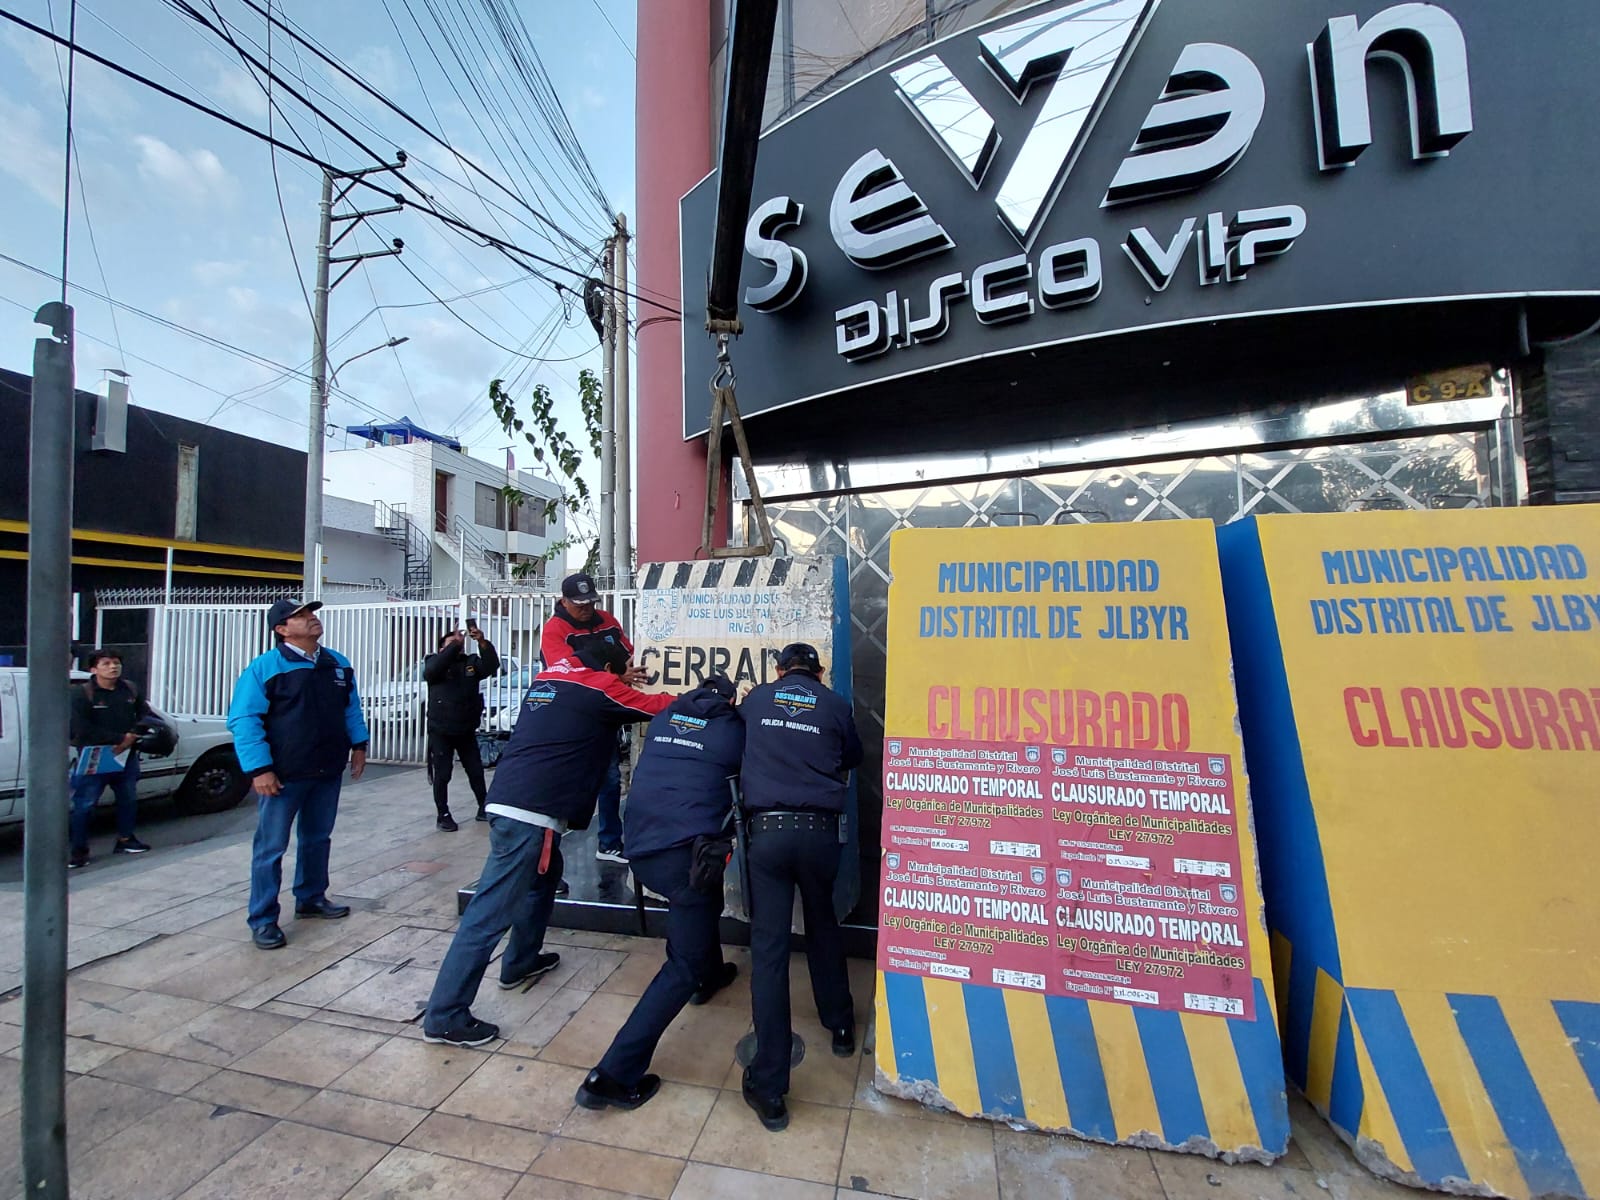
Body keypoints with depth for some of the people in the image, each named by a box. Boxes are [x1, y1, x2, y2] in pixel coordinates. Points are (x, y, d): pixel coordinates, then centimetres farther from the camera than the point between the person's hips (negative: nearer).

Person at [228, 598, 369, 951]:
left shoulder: (338, 664, 7)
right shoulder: (264, 667, -12)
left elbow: (351, 708, 16)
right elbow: (244, 720, -14)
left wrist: (358, 744, 10)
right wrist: (259, 769, -18)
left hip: (328, 772, 6)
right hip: (283, 775, -5)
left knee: (318, 839, 18)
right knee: (271, 847, 4)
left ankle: (311, 898, 34)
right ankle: (263, 920, 16)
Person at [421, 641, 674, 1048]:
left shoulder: (550, 677, 16)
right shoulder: (599, 687, -5)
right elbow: (658, 707, 1)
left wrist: (621, 680, 38)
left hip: (509, 801, 9)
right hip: (531, 812, -9)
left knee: (544, 875, 28)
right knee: (491, 912, -3)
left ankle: (521, 961, 40)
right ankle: (445, 1017, 5)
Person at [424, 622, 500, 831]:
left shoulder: (472, 661, 2)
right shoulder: (434, 661, -2)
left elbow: (492, 666, -16)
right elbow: (432, 670, -25)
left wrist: (482, 642, -31)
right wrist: (454, 644, -31)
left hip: (466, 730, 2)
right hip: (440, 730, -2)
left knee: (476, 771, 11)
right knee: (442, 775, 5)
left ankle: (483, 808, 25)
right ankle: (443, 815, 19)